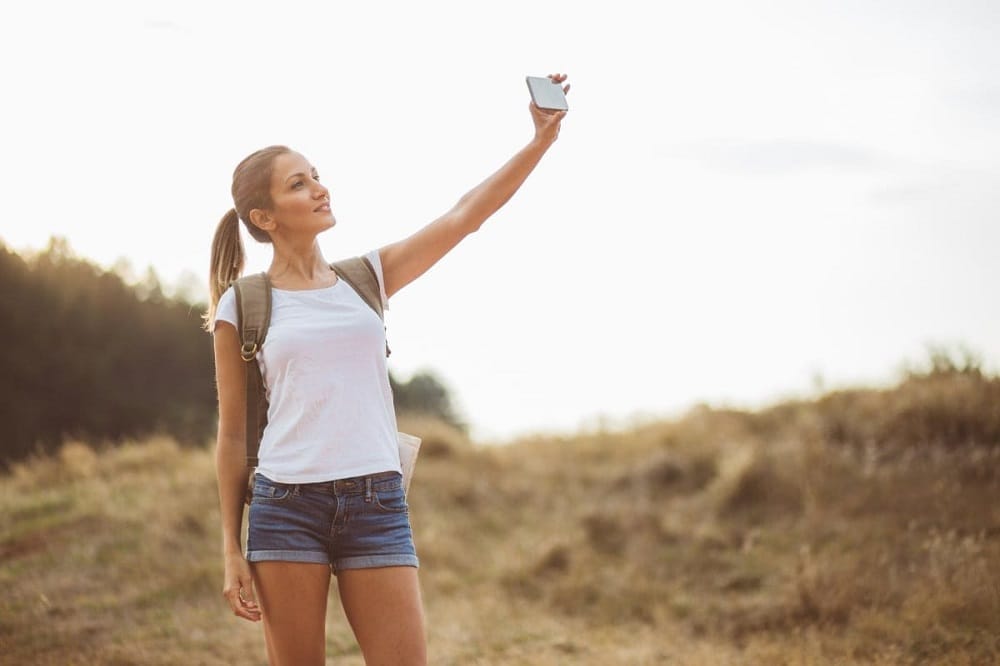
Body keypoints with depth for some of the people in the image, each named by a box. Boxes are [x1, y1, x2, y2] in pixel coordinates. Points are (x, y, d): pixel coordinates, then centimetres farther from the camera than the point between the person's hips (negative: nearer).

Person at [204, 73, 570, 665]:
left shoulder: (368, 277, 11)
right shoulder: (242, 306, 3)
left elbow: (465, 216, 3)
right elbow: (233, 436, 5)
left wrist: (541, 141, -6)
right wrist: (232, 550, 2)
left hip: (377, 505, 2)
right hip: (285, 505, -2)